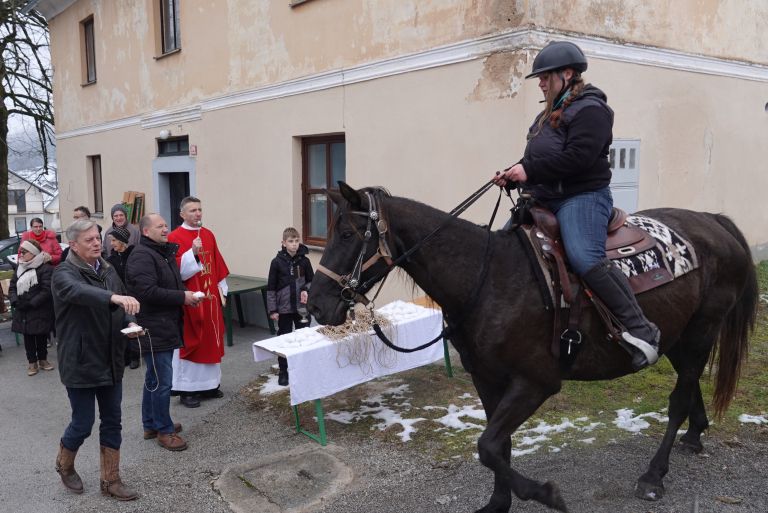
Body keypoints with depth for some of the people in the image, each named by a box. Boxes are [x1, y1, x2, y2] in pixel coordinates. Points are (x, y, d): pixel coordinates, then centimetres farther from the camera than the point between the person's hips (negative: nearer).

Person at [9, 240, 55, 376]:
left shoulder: (45, 268, -11)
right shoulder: (19, 268, 11)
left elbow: (47, 290, -17)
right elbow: (12, 287, 10)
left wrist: (31, 303, -21)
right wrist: (15, 301, -8)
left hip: (40, 311, -5)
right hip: (23, 312, 5)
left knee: (42, 336, 7)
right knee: (28, 337, 9)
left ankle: (43, 360, 24)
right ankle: (32, 362, 19)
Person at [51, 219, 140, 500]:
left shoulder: (108, 270, 7)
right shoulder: (64, 274, -13)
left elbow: (121, 309, 15)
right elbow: (79, 292, -37)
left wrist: (130, 322, -7)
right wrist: (114, 297, -54)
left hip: (111, 361, 6)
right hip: (81, 363, -6)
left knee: (112, 422, 11)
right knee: (83, 424, 5)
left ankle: (111, 480, 24)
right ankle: (64, 465, 36)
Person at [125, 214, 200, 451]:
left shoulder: (164, 253, 17)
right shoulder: (141, 256, -15)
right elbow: (147, 291, -26)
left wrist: (186, 294, 5)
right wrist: (182, 297, -19)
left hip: (166, 327, 10)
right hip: (153, 329, -10)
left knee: (154, 379, 18)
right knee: (162, 382, -4)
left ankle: (151, 425, 30)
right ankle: (164, 430, 7)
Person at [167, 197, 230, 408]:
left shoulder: (209, 235, 10)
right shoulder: (174, 237, -9)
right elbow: (176, 271, -17)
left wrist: (222, 291, 11)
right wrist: (193, 253, -28)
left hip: (210, 297, 6)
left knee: (212, 340, 12)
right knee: (189, 342, 1)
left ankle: (209, 384, 24)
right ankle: (186, 389, 10)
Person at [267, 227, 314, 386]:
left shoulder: (304, 261, -2)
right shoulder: (277, 262, -7)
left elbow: (311, 281, 9)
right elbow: (271, 288, -4)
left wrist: (306, 290, -12)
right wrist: (272, 310, -6)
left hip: (302, 307, 2)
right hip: (284, 308, -2)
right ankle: (283, 372, 19)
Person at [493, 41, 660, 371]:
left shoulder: (590, 109, -8)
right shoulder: (550, 114, 22)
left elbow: (578, 157, -21)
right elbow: (536, 159, 24)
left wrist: (529, 171, -19)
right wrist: (514, 174, 4)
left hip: (582, 197, -10)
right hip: (544, 198, 10)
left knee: (585, 258, -30)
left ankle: (639, 330, -22)